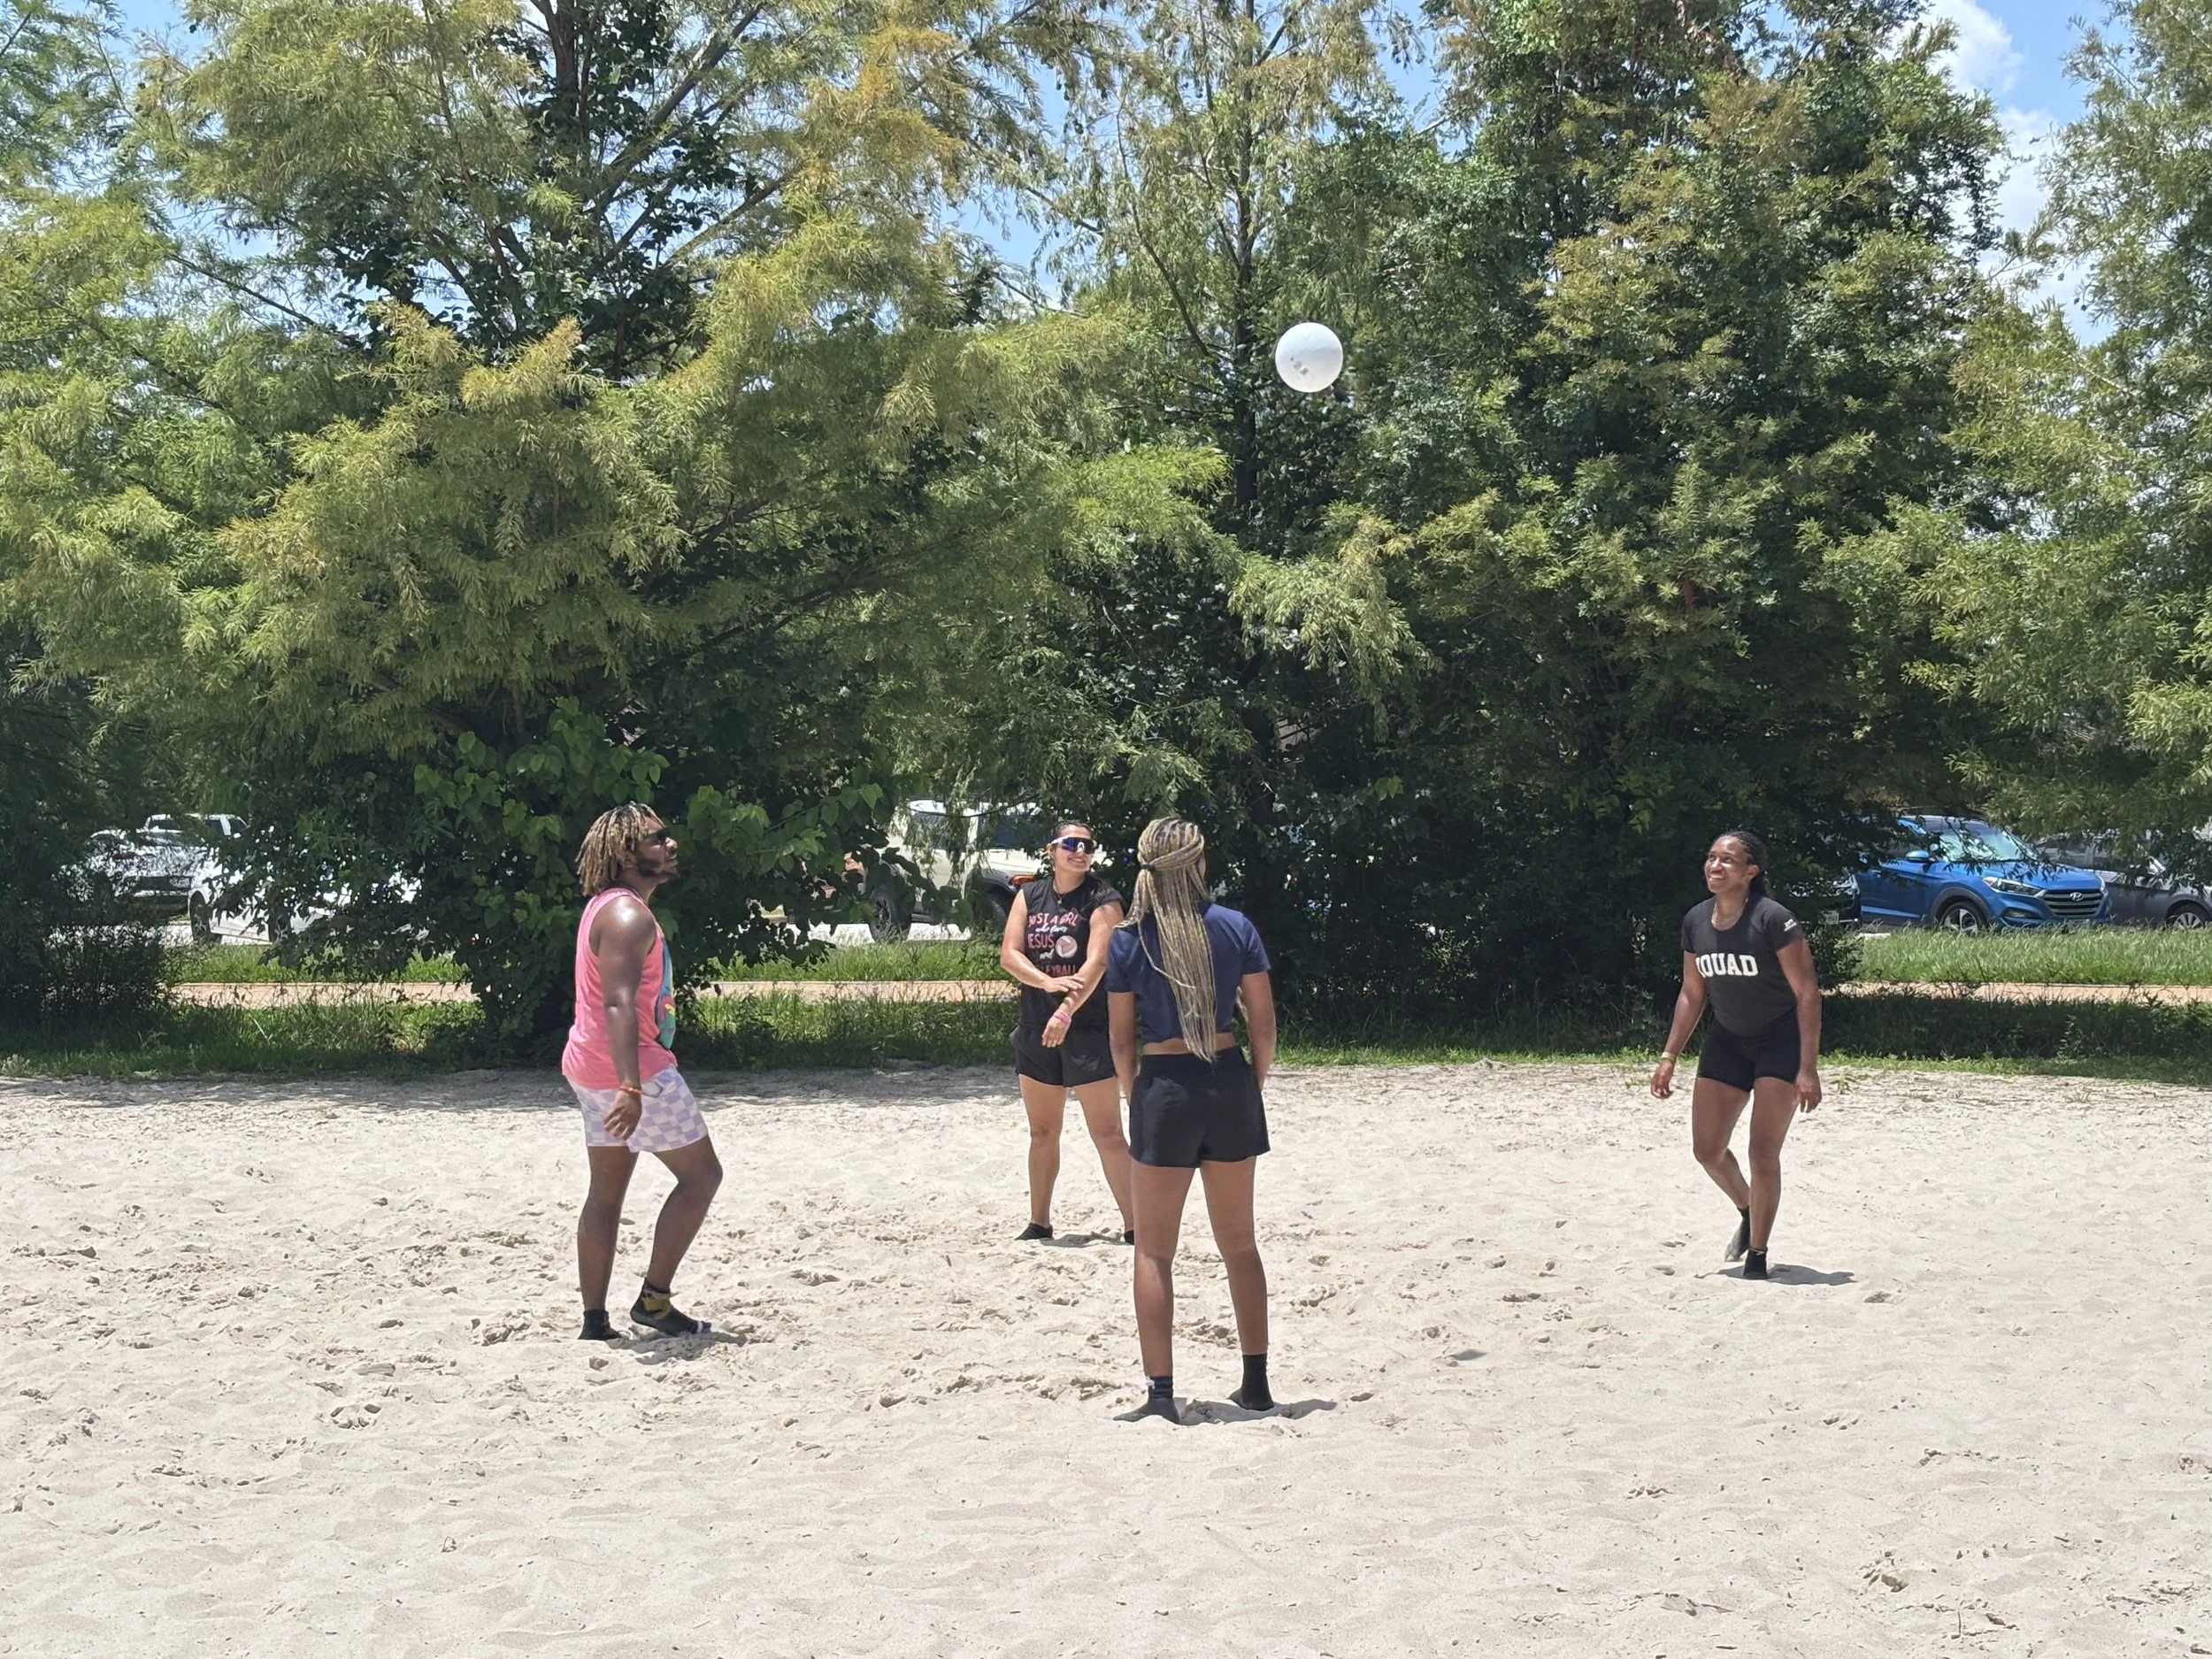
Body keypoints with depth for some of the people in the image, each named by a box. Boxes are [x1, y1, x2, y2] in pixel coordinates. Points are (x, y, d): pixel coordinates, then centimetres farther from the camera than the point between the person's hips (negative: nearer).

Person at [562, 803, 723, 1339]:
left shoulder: (607, 907, 16)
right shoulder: (628, 916, -18)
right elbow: (617, 1003, -28)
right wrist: (631, 1089, -36)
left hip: (593, 1070, 10)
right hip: (631, 1068, -10)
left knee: (606, 1193, 11)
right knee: (701, 1175, 0)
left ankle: (595, 1322, 13)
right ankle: (654, 1300, 0)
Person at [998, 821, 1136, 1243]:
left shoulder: (1102, 901, -6)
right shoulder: (1029, 896, 8)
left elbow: (1097, 962, -18)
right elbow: (1008, 954, -1)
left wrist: (1067, 1010, -31)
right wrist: (1048, 982, -19)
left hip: (1088, 1029, -5)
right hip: (1035, 1029, 5)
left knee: (1107, 1133, -6)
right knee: (1042, 1132, 13)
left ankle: (1134, 1225, -3)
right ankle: (1039, 1222, 24)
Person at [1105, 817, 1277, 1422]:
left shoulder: (1129, 941, -4)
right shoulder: (1235, 928, -1)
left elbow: (1121, 1038, -2)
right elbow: (1264, 1024, 1)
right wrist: (1253, 1088, 13)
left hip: (1163, 1087, -2)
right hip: (1230, 1083, 2)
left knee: (1155, 1251, 7)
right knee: (1240, 1244, 16)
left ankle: (1161, 1391, 4)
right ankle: (1256, 1383, 21)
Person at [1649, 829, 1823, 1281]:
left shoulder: (1773, 920, -20)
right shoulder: (1696, 922, -2)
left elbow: (1807, 993, -18)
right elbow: (1692, 994, 10)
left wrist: (1808, 1069, -22)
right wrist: (1669, 1057, 8)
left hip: (1781, 1041, -6)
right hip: (1726, 1041, 6)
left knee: (1763, 1153, -8)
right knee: (1707, 1149, 6)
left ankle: (1757, 1254, 8)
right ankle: (1748, 1214, 36)